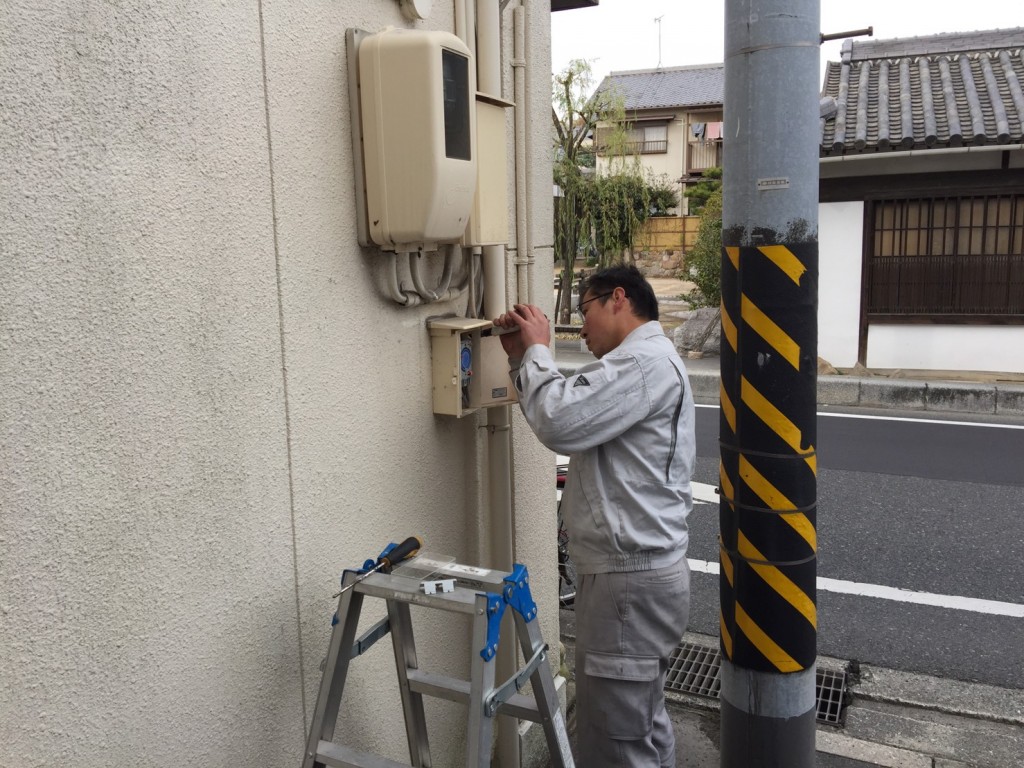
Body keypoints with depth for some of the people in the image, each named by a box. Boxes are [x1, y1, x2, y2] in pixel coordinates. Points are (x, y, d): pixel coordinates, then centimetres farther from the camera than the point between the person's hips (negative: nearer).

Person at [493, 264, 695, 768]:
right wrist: (523, 358, 8)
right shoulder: (642, 362, 19)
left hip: (630, 580, -11)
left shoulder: (646, 360, -16)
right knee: (644, 726, 21)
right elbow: (575, 420, 19)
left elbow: (560, 422, -26)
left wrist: (536, 352, -9)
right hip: (640, 572, 11)